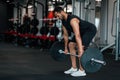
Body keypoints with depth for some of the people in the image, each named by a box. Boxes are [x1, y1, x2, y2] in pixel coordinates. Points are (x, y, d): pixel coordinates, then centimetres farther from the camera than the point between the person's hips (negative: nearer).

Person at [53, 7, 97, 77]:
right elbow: (66, 35, 7)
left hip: (90, 30, -10)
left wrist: (80, 50, -46)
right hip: (82, 31, 10)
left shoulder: (72, 20, -34)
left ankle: (81, 71, -14)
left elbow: (77, 36, -41)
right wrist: (66, 48, 11)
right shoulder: (64, 22, -4)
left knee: (80, 47, -23)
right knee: (71, 45, 5)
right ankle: (74, 68, 9)